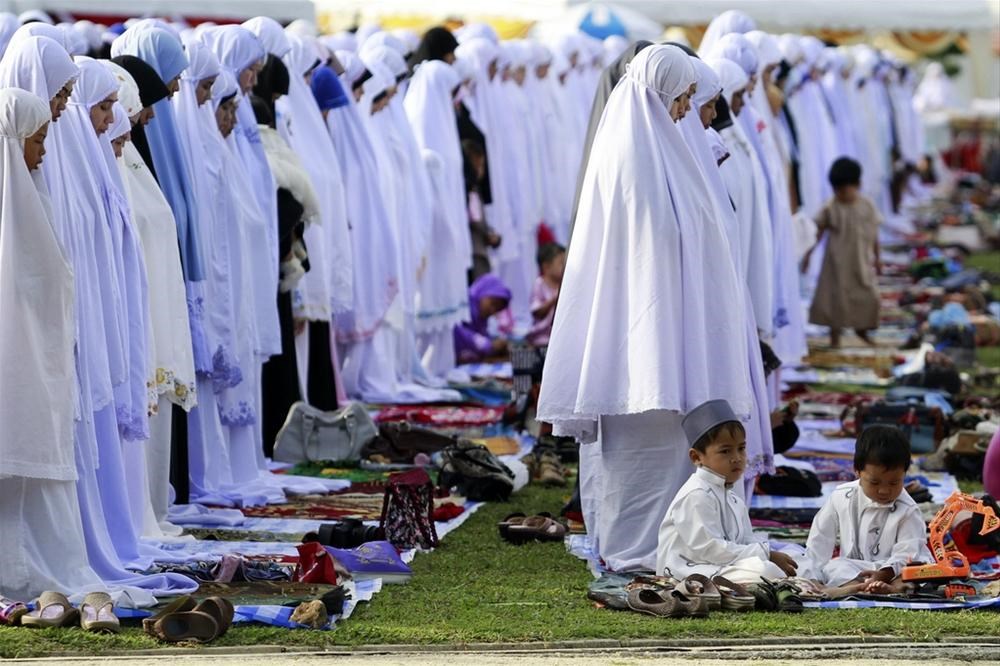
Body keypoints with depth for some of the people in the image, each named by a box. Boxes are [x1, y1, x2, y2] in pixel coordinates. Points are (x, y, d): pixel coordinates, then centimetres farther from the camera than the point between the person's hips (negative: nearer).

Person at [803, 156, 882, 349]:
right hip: (837, 261, -2)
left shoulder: (868, 206, -1)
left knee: (868, 296, 2)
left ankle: (862, 329, 26)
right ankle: (835, 336, 10)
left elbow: (874, 234, 7)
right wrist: (809, 253, -7)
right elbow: (819, 232, -2)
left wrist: (876, 258, 11)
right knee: (836, 295, -2)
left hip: (861, 260, 2)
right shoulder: (830, 208, -6)